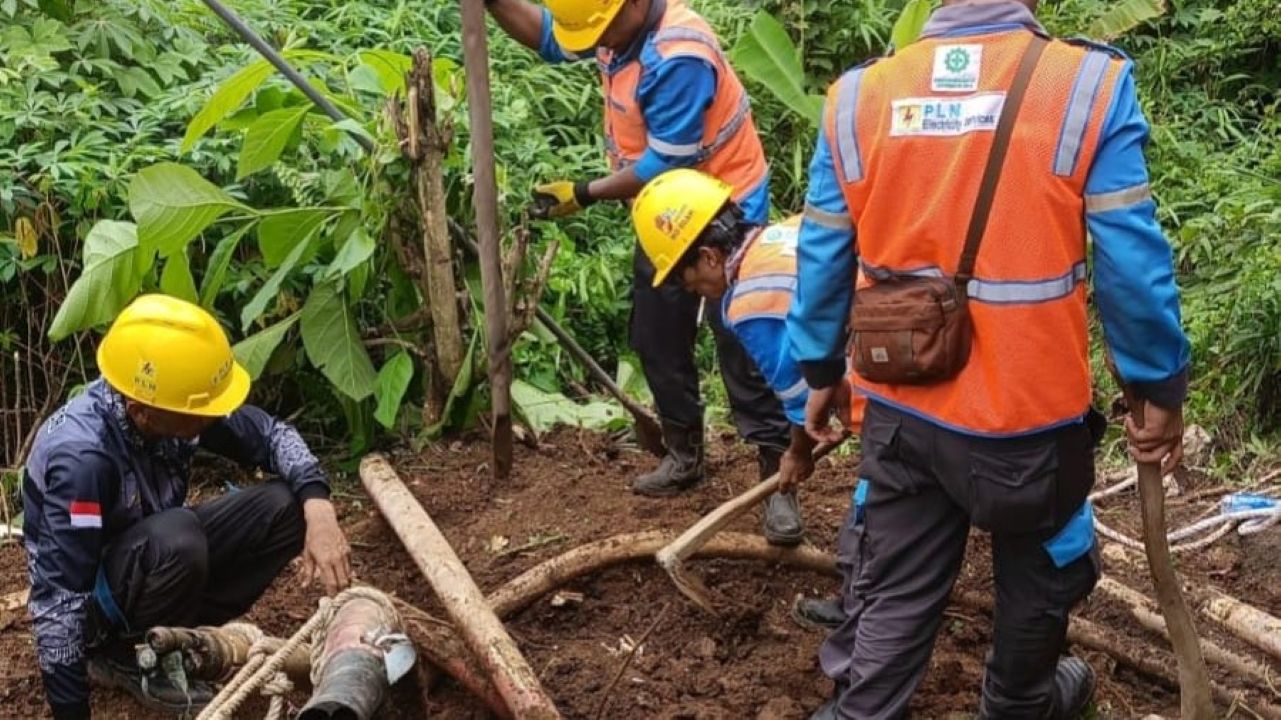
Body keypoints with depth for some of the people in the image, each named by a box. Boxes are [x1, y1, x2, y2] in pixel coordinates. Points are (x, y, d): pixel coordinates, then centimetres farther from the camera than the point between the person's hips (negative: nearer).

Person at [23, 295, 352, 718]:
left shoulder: (171, 401, -16)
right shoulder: (82, 457, -35)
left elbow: (270, 435, -5)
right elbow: (59, 596, -34)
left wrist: (318, 508, -23)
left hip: (155, 557, 7)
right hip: (94, 597, -6)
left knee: (288, 508, -13)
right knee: (175, 539, -37)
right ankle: (121, 654, -8)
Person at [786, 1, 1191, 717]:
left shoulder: (858, 96, -4)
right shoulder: (1090, 87, -15)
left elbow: (823, 262, 3)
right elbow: (1133, 267, -13)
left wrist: (822, 372, 16)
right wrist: (1161, 389, 0)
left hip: (900, 409, 3)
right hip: (1030, 413, -2)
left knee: (893, 591, 18)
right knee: (1039, 575, 25)